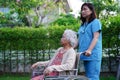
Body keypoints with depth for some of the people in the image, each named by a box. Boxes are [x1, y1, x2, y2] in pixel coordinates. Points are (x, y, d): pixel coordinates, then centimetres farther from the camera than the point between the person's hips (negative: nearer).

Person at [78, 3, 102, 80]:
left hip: (93, 54, -7)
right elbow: (80, 39, 20)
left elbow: (96, 37, -12)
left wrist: (89, 50, -25)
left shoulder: (95, 22, -1)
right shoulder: (83, 24, 20)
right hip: (85, 55, 7)